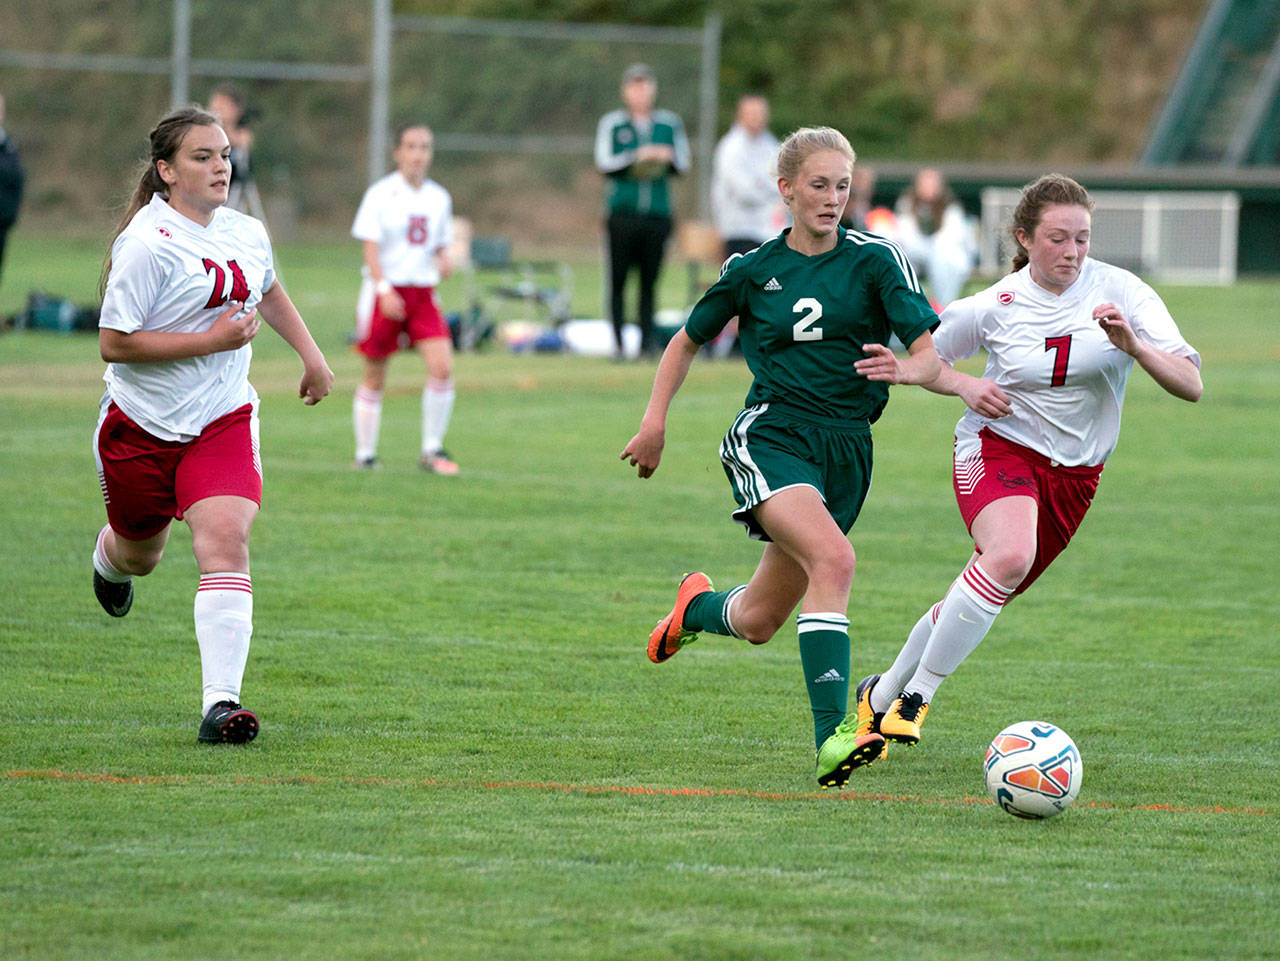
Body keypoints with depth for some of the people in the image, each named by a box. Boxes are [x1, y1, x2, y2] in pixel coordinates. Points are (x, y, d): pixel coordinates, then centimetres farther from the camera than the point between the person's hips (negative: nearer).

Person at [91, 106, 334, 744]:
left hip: (222, 421, 3)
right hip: (143, 423, -3)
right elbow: (113, 343, -22)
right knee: (140, 553, 17)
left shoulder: (246, 233, 3)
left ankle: (220, 703, -26)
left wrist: (311, 355, 21)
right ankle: (109, 559, 59)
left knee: (225, 539, -19)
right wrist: (213, 339, -23)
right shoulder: (148, 245, -20)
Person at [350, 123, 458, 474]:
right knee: (375, 377, 3)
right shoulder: (381, 194, -5)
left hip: (423, 293, 4)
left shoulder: (438, 198, 9)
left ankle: (432, 451, -2)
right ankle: (365, 453, 17)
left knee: (442, 366, -13)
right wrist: (384, 289, -20)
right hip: (386, 293, -3)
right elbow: (371, 247, -9)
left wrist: (444, 261, -5)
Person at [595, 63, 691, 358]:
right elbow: (603, 163, -3)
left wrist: (668, 158, -9)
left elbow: (684, 165, 13)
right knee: (618, 280, -4)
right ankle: (618, 342, 1)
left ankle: (647, 340, 4)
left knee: (650, 280, 0)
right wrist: (637, 157, -15)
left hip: (658, 213, 2)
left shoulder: (669, 123, 13)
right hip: (623, 214, -2)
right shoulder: (612, 124, 7)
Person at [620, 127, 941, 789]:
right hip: (772, 432, -2)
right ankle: (831, 736, -37)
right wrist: (655, 420, 9)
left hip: (847, 448, 2)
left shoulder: (875, 260, 1)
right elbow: (688, 341, 20)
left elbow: (933, 354, -6)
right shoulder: (752, 270, 5)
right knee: (833, 558, -31)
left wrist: (906, 369, -29)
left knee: (758, 622, 9)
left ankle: (697, 608, 46)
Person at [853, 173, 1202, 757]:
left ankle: (881, 695, 33)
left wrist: (1133, 345, -31)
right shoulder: (994, 307, -8)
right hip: (998, 447, -3)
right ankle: (916, 695, -23)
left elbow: (1190, 385, -14)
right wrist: (966, 386, -11)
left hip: (1074, 471, 3)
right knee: (1010, 554, -33)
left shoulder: (1122, 293, -9)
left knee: (987, 599, 9)